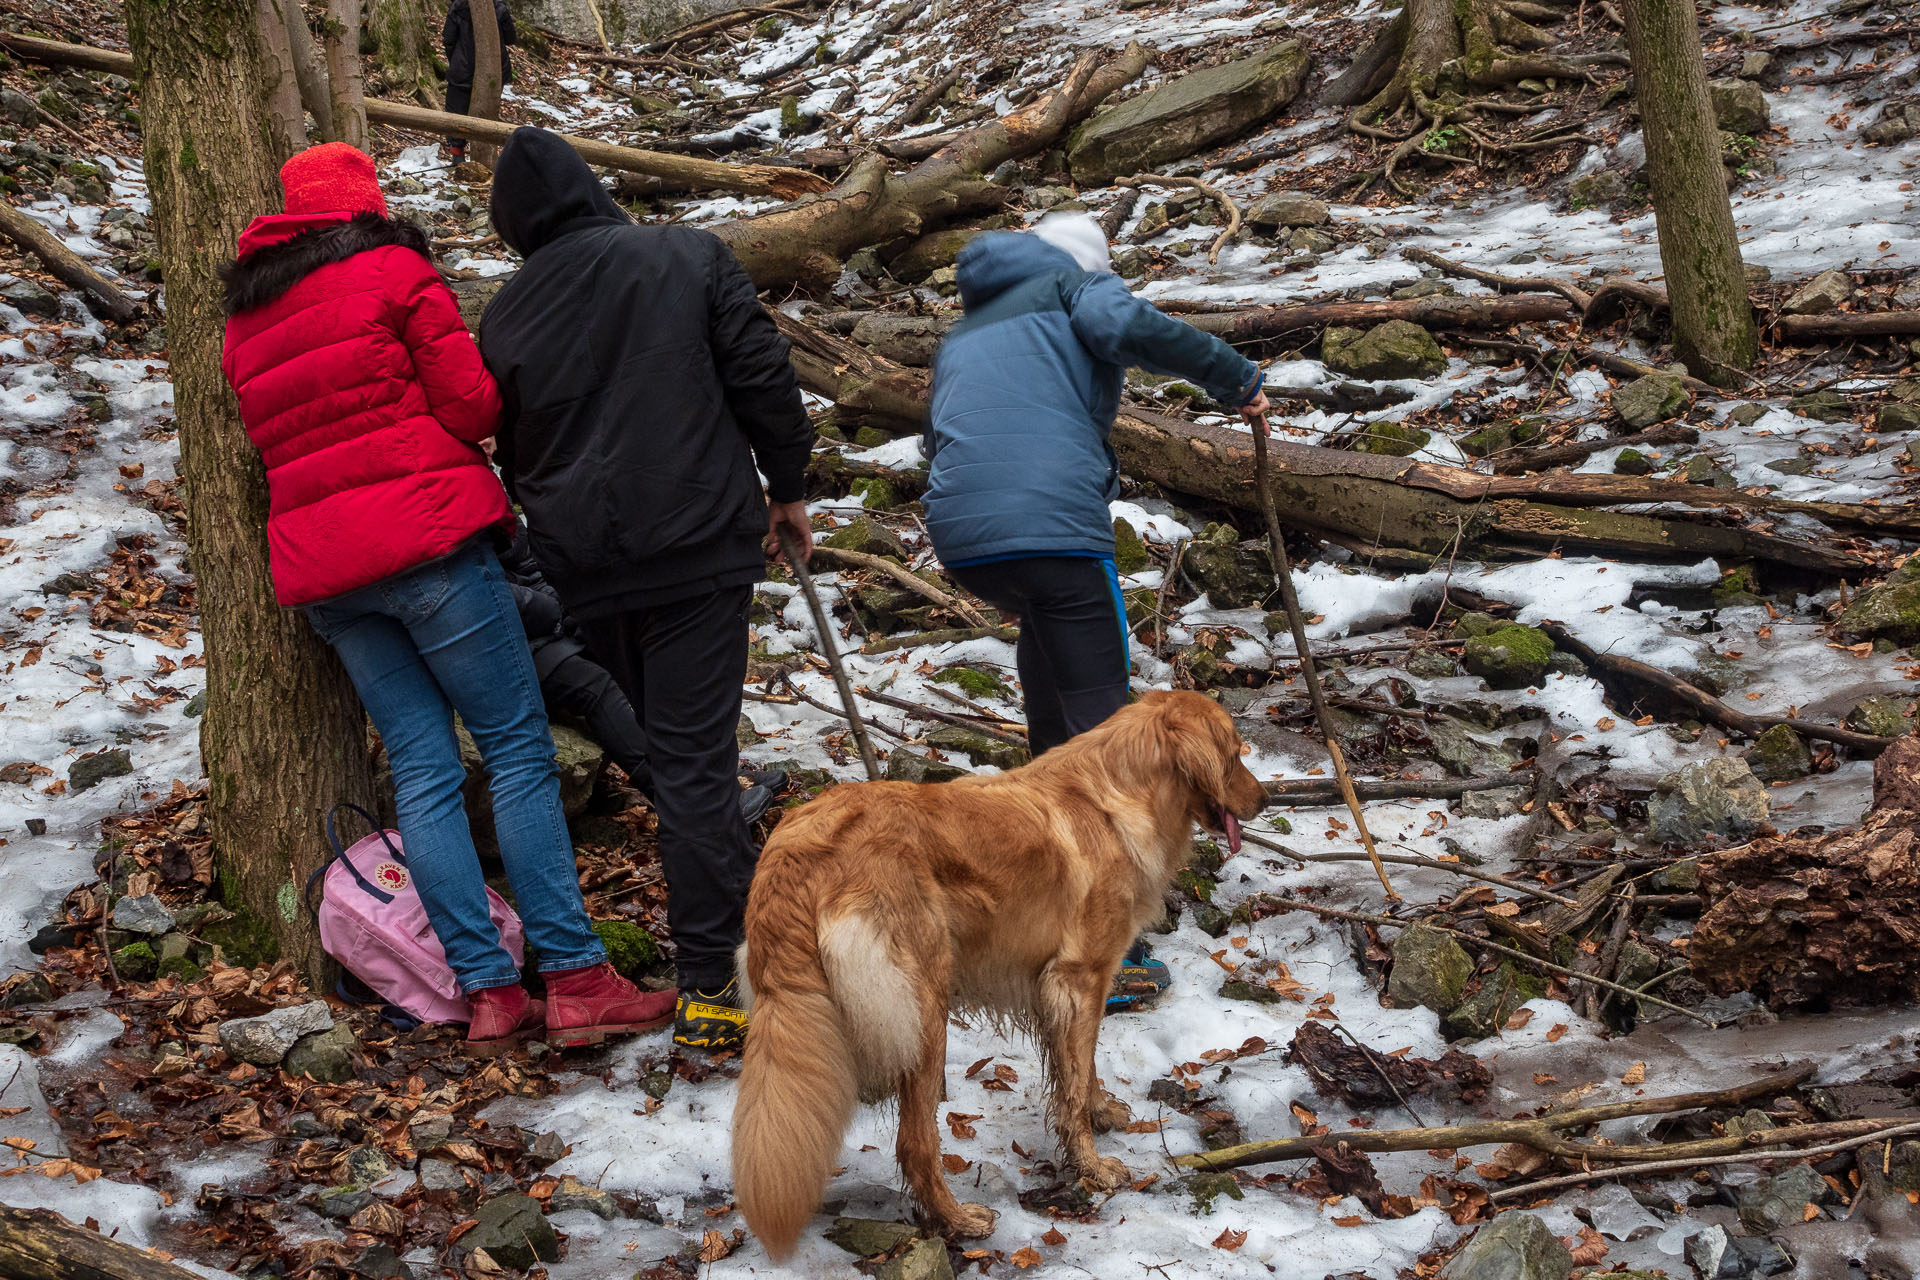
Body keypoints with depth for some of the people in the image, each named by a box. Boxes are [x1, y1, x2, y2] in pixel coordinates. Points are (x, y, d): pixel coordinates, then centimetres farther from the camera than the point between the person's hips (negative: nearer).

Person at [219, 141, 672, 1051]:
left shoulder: (243, 322, 19)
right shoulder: (394, 272, 0)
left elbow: (277, 445, 21)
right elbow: (472, 402, -4)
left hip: (318, 566, 6)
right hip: (425, 537, -6)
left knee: (423, 771, 5)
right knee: (519, 750, -4)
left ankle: (487, 990, 1)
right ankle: (575, 977, -9)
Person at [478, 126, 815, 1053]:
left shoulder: (507, 315, 7)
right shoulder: (690, 257, 0)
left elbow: (513, 453, 14)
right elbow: (760, 375, -3)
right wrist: (788, 485, 8)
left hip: (584, 567, 3)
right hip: (700, 543, -3)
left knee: (669, 740, 21)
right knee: (695, 755, -6)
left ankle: (743, 899, 34)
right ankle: (707, 986, -9)